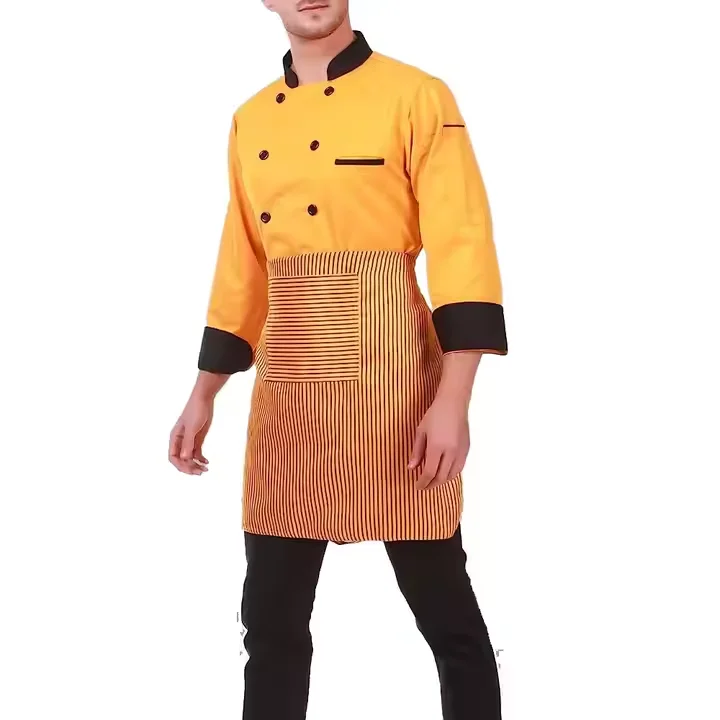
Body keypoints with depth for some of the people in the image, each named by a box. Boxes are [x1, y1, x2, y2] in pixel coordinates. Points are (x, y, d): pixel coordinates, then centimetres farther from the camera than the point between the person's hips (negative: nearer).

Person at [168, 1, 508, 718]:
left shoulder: (416, 95, -4)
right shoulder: (250, 121, 14)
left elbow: (462, 247, -10)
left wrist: (453, 401, -18)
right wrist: (203, 395, 16)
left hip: (393, 379, -5)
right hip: (286, 386, 6)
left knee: (444, 608, 2)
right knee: (271, 611, 10)